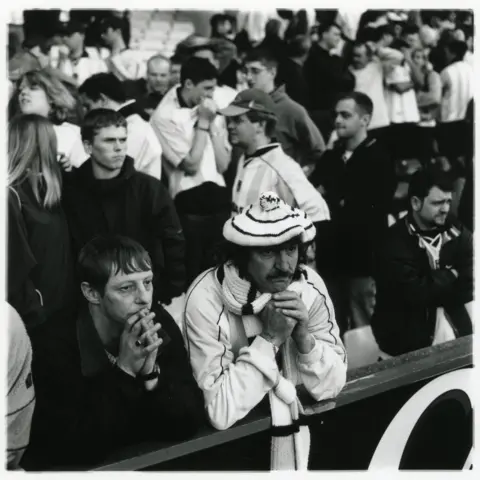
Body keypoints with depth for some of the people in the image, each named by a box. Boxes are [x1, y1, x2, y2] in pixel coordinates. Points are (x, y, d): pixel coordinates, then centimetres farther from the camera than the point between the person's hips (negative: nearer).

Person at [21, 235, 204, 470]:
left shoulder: (161, 325, -6)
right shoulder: (54, 346, -16)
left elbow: (190, 422, -8)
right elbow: (80, 448, -19)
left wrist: (151, 373, -22)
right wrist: (124, 371, -24)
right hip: (77, 471, -3)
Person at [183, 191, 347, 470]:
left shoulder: (309, 286, -9)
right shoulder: (207, 299, -20)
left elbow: (331, 386, -6)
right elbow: (221, 412, -24)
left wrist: (304, 336, -22)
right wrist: (270, 338, -27)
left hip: (300, 427, 3)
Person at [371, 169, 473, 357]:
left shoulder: (458, 234, 4)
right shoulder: (394, 243, -11)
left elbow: (469, 287, -4)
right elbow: (415, 294, -18)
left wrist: (431, 291, -13)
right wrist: (450, 275, -5)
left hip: (456, 338, 4)